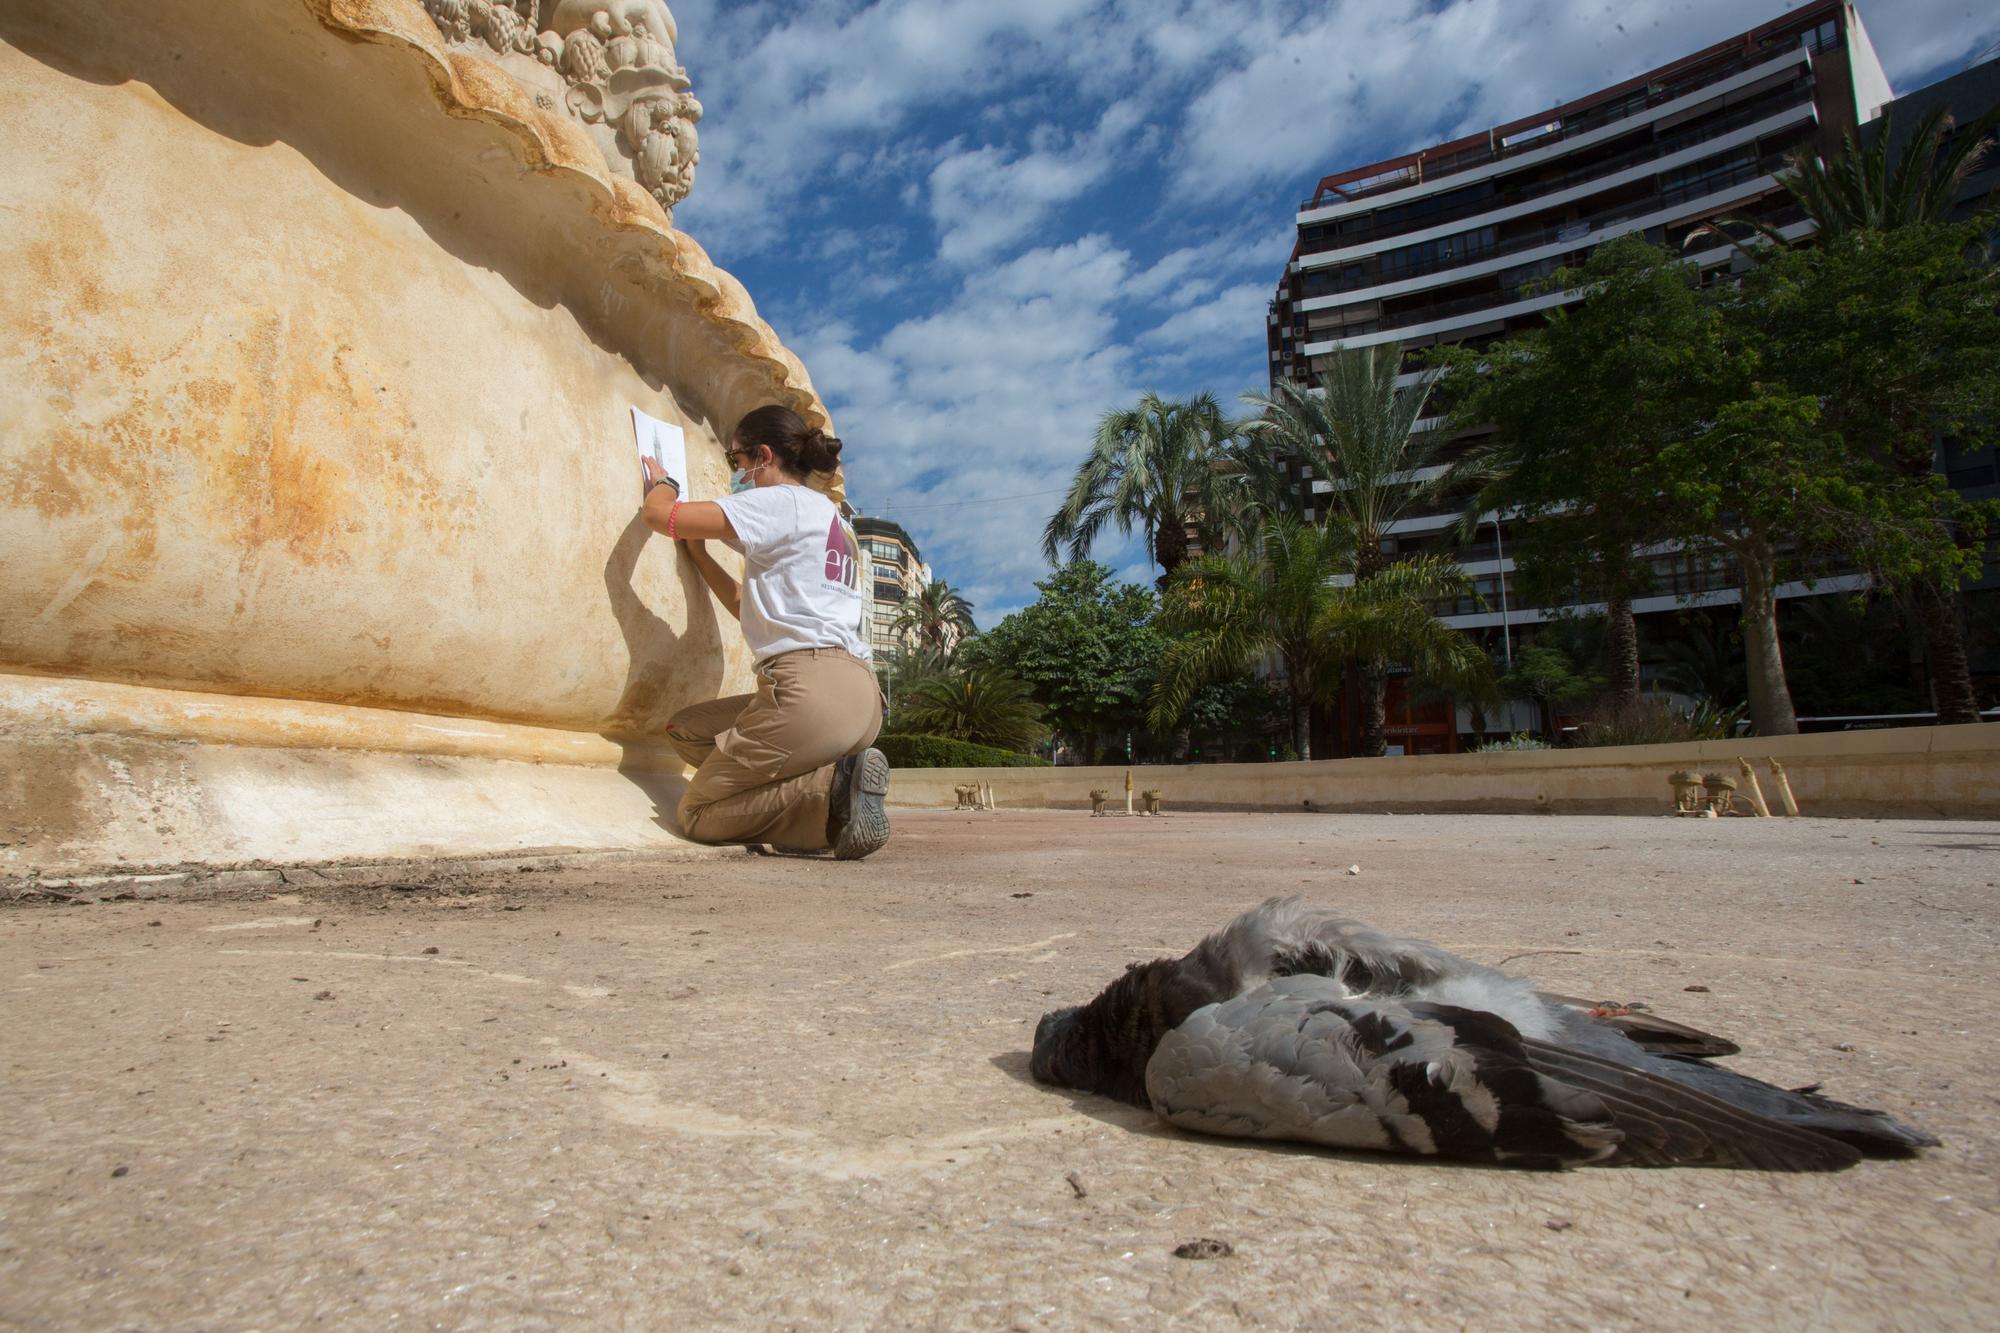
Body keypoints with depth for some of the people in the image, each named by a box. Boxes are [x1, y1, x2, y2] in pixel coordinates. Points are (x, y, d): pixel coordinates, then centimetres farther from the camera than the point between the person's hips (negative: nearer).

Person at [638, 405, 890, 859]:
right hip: (858, 695, 9)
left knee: (697, 814, 4)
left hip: (810, 687, -9)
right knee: (685, 729, 20)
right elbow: (751, 607, 31)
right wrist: (696, 550, 31)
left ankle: (833, 788, -15)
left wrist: (662, 482, 19)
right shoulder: (828, 517, 26)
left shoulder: (782, 502, -2)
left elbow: (660, 514, -4)